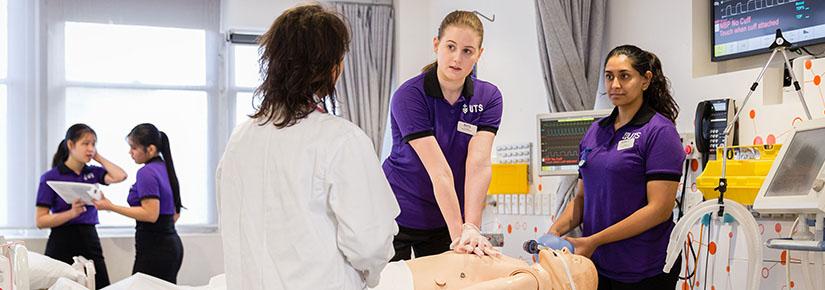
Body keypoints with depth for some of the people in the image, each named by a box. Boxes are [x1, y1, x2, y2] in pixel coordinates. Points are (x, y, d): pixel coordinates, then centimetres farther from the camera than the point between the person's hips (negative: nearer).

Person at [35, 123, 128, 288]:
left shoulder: (93, 173, 10)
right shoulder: (50, 177, -5)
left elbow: (120, 176, -9)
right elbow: (40, 221, -9)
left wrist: (98, 157, 2)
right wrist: (72, 213, -23)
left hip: (90, 240, 4)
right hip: (62, 243, -4)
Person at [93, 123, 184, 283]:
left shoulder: (147, 172, -13)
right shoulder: (165, 168, 15)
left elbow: (150, 214, -21)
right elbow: (176, 214, 21)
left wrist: (111, 207, -18)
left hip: (154, 248, -10)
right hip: (172, 244, 10)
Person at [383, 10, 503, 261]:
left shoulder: (488, 97, -6)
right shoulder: (409, 96, -18)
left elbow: (479, 163, -19)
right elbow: (438, 170, -26)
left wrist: (471, 228, -30)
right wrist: (458, 233, -30)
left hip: (445, 220, 3)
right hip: (398, 218, -3)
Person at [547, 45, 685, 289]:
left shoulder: (659, 131, -9)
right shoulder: (595, 131, 10)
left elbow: (660, 209, -16)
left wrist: (594, 241, -18)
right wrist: (557, 230, -4)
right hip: (595, 265, 5)